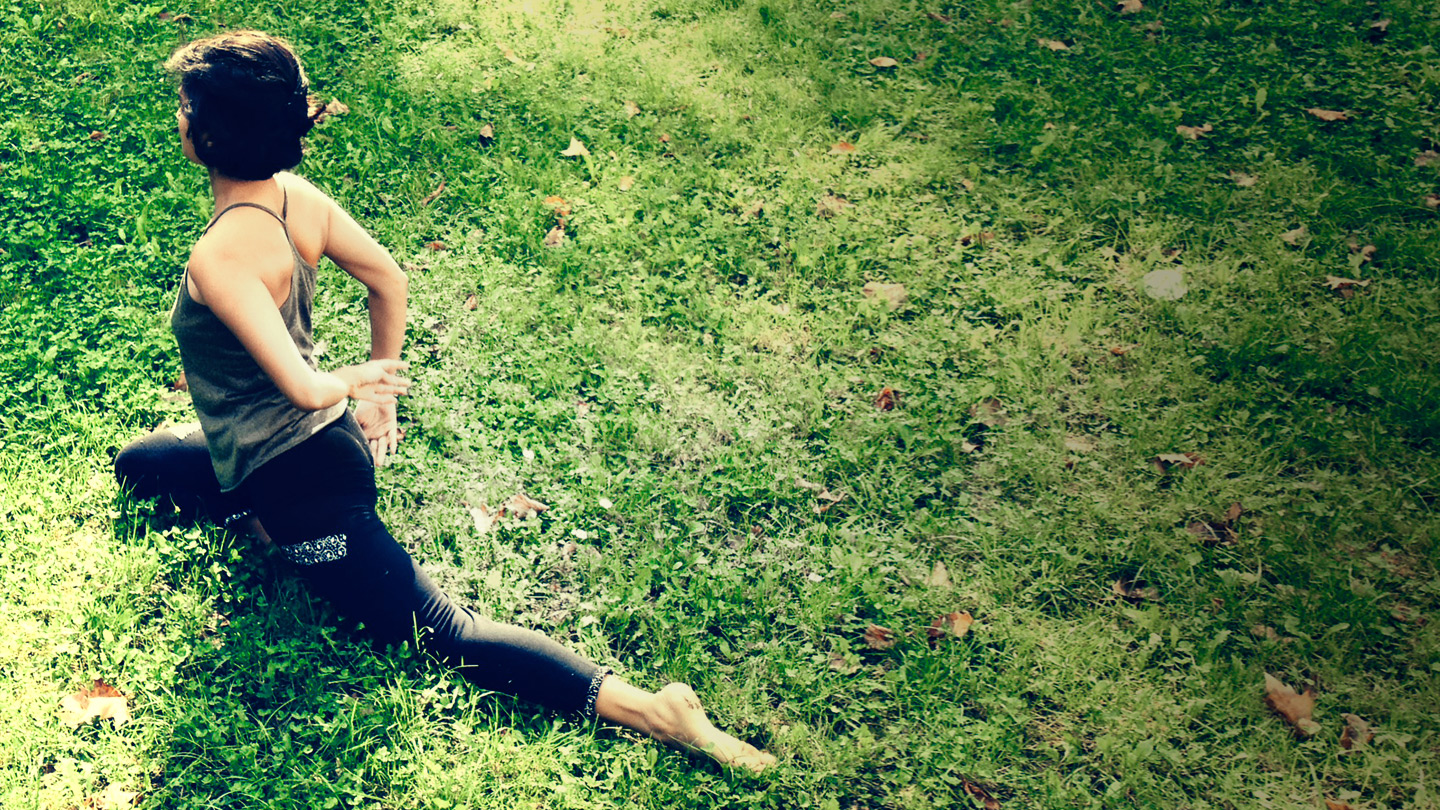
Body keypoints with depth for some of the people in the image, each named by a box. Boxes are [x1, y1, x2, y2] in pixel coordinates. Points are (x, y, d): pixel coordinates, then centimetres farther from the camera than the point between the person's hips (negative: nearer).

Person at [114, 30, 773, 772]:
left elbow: (300, 387, -36)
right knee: (139, 463, 33)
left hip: (304, 482, -9)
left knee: (449, 635, -8)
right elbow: (388, 279, 7)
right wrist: (376, 389, 16)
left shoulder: (218, 256, -30)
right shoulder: (297, 195, -5)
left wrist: (347, 383, -12)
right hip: (324, 441, 9)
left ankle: (654, 711, -14)